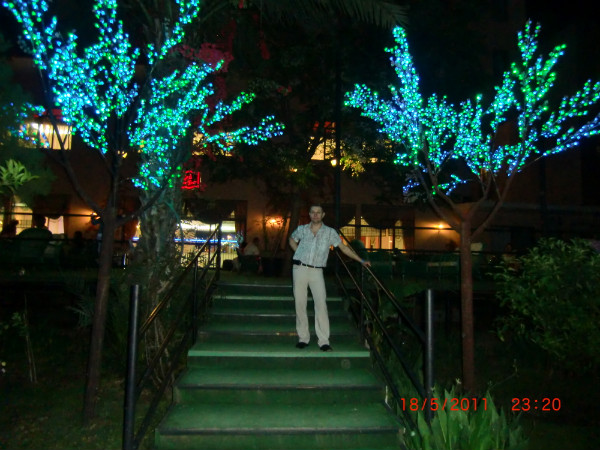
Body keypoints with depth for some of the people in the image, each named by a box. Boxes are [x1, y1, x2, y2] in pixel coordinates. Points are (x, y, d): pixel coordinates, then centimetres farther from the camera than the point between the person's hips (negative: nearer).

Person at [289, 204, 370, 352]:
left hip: (317, 271, -1)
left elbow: (344, 248, 9)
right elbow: (292, 240, 28)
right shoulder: (302, 229, 8)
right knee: (300, 303, 1)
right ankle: (303, 338, 11)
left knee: (321, 304, -12)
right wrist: (299, 253, 12)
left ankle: (323, 341, -8)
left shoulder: (330, 232, 5)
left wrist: (361, 261, 6)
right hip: (300, 269, 1)